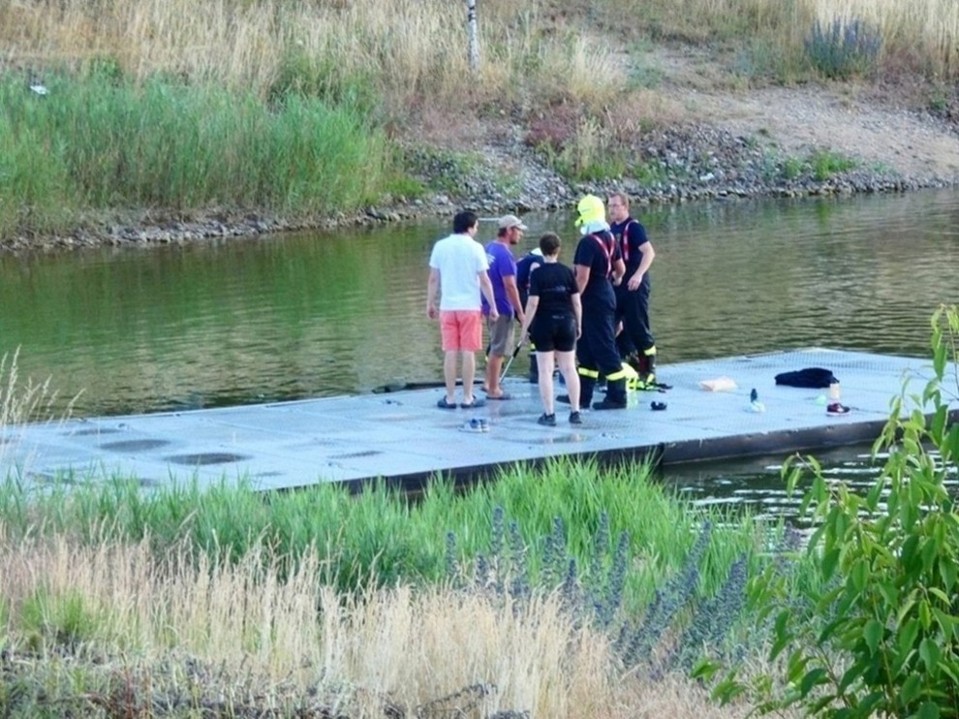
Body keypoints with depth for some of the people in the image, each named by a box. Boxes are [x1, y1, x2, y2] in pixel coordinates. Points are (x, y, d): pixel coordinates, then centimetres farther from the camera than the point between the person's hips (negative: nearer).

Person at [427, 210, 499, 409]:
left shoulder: (440, 246, 2)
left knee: (450, 353, 5)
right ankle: (468, 398, 4)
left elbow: (433, 279, 4)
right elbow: (484, 281, -6)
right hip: (470, 306, -2)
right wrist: (493, 306, 1)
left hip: (448, 307, 2)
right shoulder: (475, 248, -7)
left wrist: (430, 303, 13)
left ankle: (450, 398, 7)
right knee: (468, 353, 2)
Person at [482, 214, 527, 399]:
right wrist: (520, 312, -19)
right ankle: (493, 390, 6)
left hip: (490, 305, 9)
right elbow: (509, 285, -23)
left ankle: (489, 383, 28)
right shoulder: (504, 254, -20)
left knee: (496, 347, 21)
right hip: (502, 308, -9)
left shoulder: (489, 249, 8)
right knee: (499, 349, 0)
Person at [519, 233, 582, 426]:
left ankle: (549, 414, 1)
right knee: (569, 369, 10)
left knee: (546, 371, 2)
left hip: (544, 325, -3)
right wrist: (578, 324, 14)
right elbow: (576, 301, 2)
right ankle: (575, 412, 11)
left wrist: (525, 328, -5)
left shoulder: (537, 274, -9)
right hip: (566, 323, 3)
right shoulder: (567, 272, 0)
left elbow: (533, 303, -13)